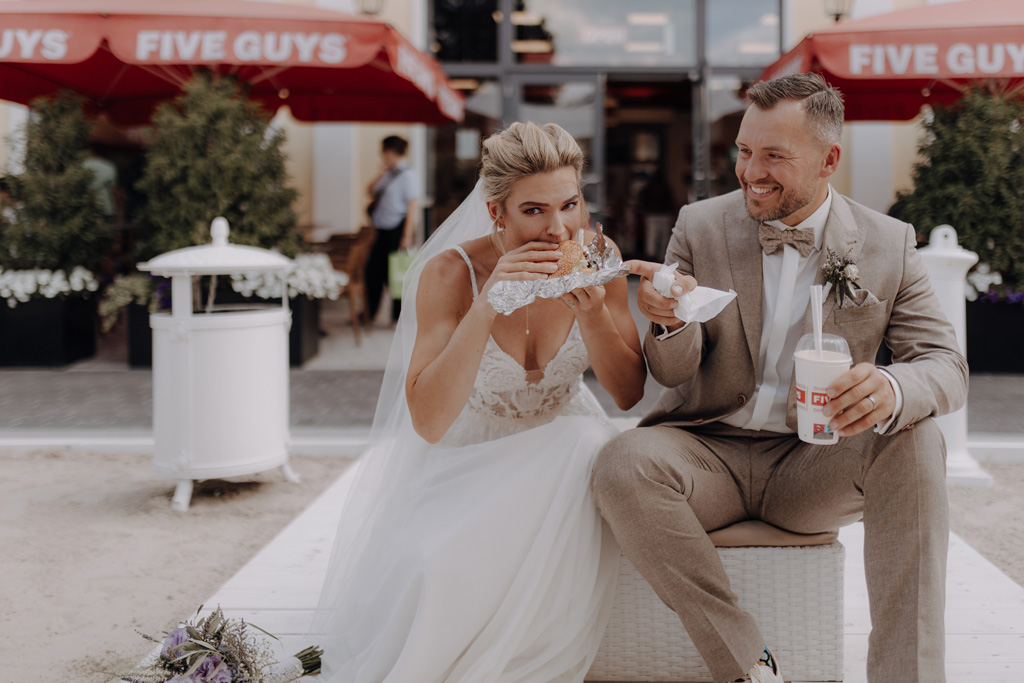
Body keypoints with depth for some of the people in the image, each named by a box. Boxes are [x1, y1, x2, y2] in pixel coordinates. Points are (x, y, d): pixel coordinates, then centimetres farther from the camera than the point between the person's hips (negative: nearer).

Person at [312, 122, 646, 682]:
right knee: (439, 563, -31)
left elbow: (629, 394, -9)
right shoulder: (452, 272, -22)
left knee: (594, 450, -32)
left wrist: (593, 315, -29)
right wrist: (486, 308, -40)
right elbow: (428, 421, -29)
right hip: (466, 458, -3)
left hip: (559, 445, 3)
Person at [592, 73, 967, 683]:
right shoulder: (701, 227, 0)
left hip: (811, 463, 0)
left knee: (915, 440, -29)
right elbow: (673, 372, -3)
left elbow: (947, 365, -6)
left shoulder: (889, 244, 0)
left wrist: (892, 389, -32)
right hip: (709, 448, 0)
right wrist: (673, 324, -29)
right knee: (622, 465, -31)